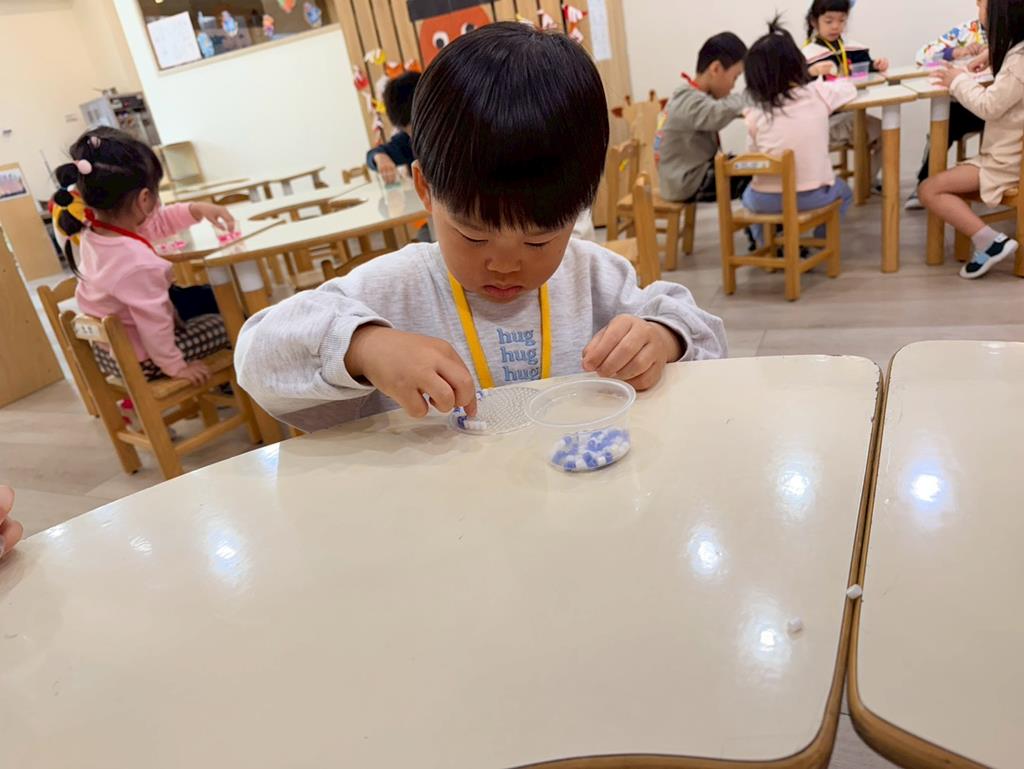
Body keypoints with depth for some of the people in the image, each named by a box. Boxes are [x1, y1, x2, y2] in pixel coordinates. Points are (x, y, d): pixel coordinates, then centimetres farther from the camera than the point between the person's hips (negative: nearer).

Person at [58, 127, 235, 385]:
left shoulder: (94, 228, -9)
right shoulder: (139, 263, -38)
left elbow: (157, 222, 8)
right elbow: (155, 326, -31)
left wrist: (197, 210, -1)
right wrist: (175, 366, -17)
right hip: (138, 361, -9)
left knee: (206, 297, 23)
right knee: (226, 322, 7)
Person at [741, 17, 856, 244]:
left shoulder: (755, 115, -6)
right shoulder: (819, 93, -4)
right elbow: (849, 88, 17)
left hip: (766, 200, 0)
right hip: (814, 196, 0)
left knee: (748, 196, 37)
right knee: (842, 192, 35)